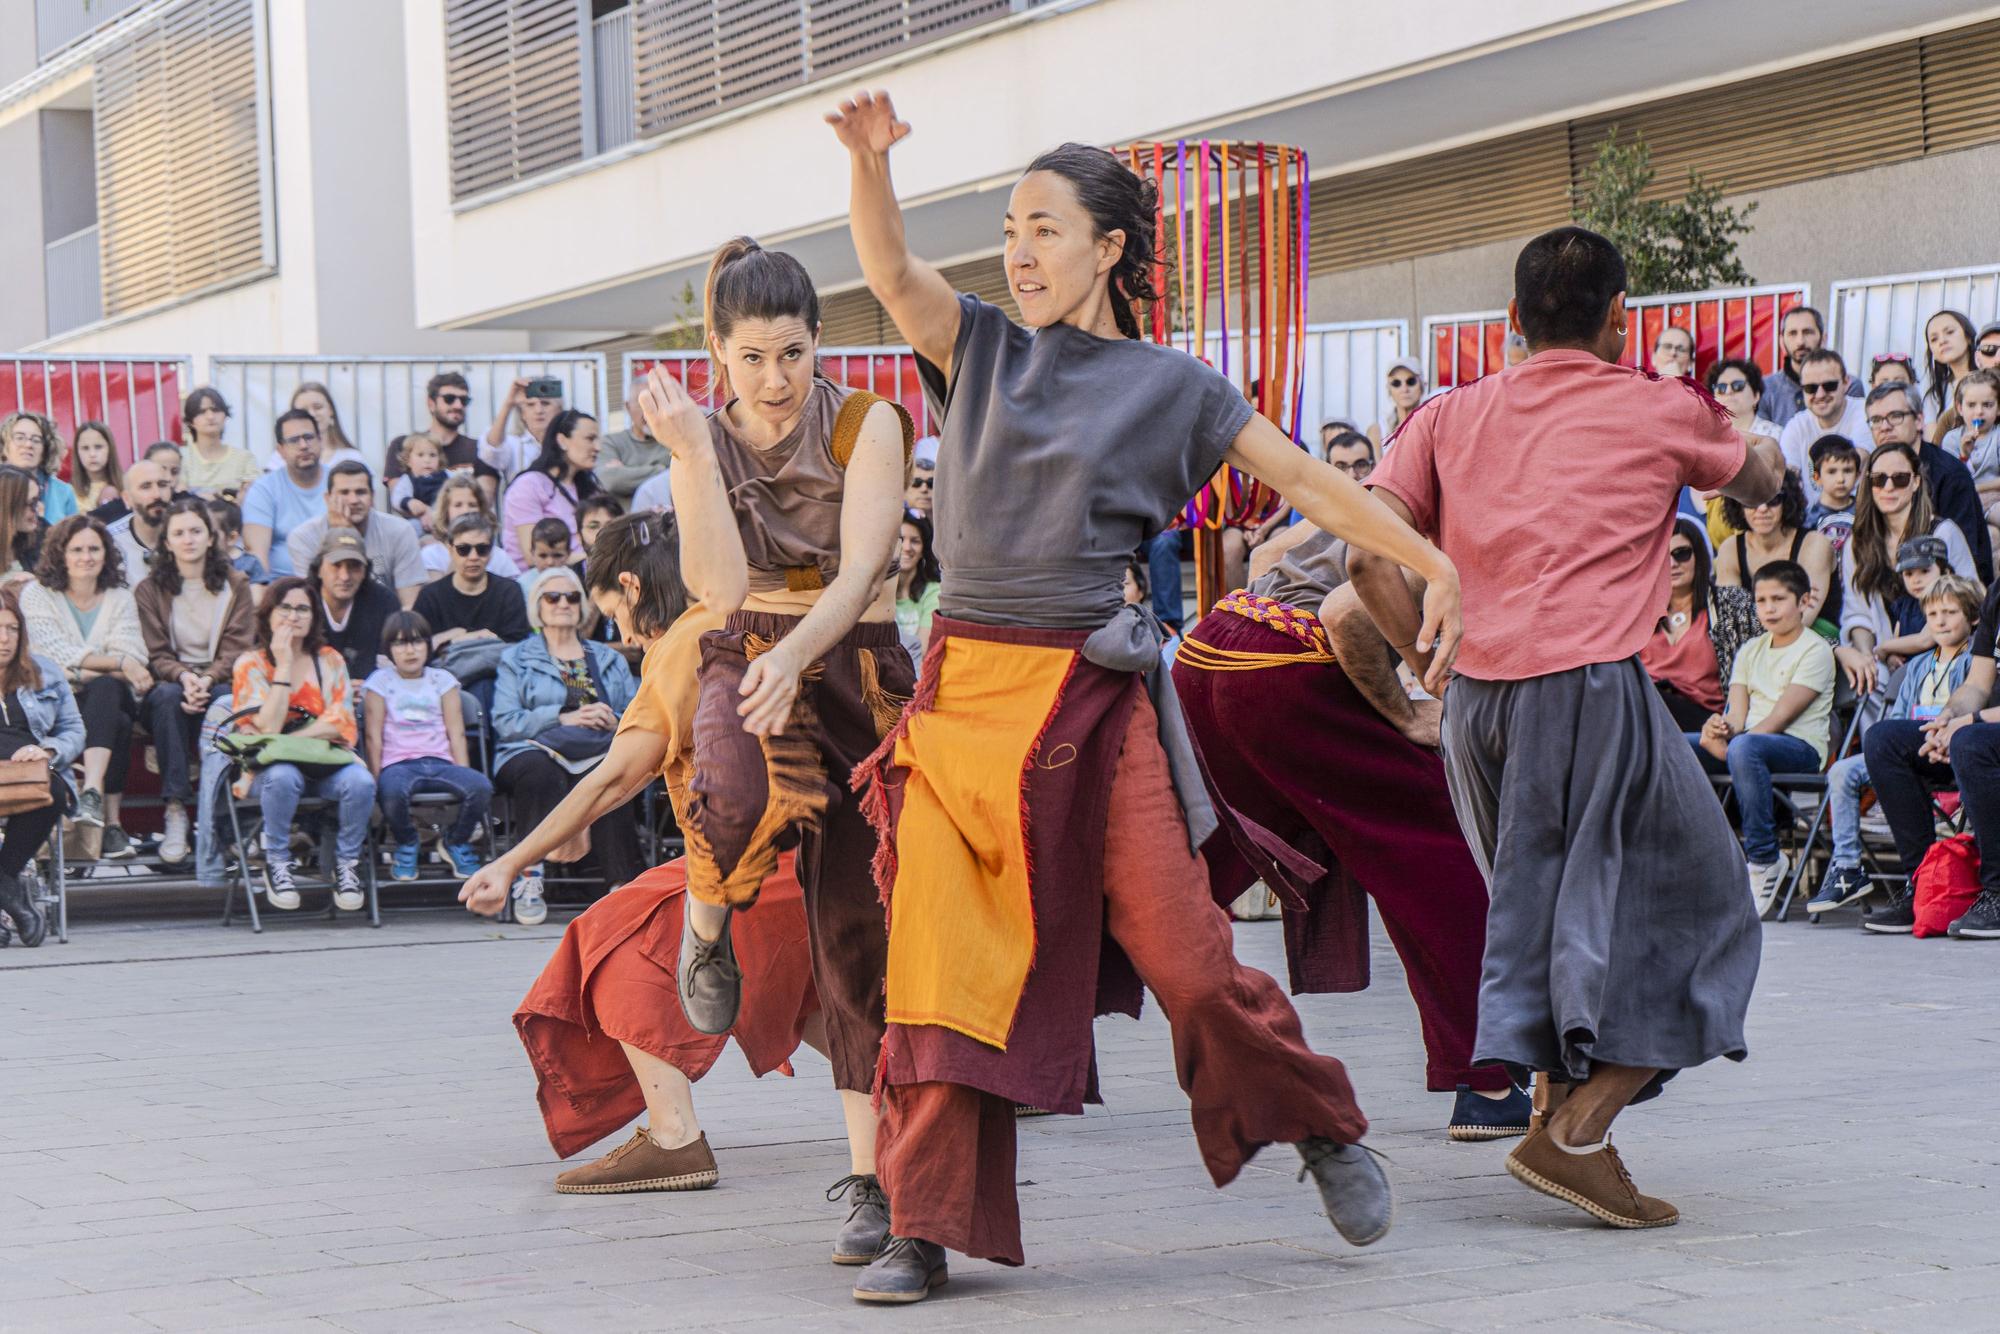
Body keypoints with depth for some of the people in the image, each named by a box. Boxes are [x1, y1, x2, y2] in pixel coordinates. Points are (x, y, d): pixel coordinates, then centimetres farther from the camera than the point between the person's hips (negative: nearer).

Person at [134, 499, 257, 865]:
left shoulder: (235, 586, 9)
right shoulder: (149, 590, 9)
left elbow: (238, 649, -1)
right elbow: (154, 654, 1)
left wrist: (208, 679, -20)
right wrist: (183, 676, -21)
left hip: (221, 682, 0)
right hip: (169, 680, 0)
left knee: (226, 700, -37)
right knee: (168, 696, -36)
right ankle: (176, 810, -43)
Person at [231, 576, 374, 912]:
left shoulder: (330, 661, 11)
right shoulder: (251, 664, 3)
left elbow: (341, 723, -2)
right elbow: (268, 727, -12)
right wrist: (284, 664, -11)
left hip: (326, 762, 2)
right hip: (270, 767, -2)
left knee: (361, 782, -30)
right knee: (283, 777, -38)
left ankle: (346, 862, -6)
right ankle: (277, 863, -15)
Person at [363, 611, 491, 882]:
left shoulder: (442, 681, 18)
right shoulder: (380, 682, 12)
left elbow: (456, 733, 10)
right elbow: (374, 737, 5)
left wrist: (463, 775, -2)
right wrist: (375, 781, -6)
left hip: (440, 762, 2)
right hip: (398, 764, -2)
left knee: (481, 787, -31)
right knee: (393, 790, -40)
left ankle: (457, 843, 1)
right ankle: (405, 844, -5)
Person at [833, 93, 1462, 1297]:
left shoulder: (1168, 385, 6)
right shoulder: (983, 351, 12)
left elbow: (1303, 479, 6)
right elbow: (891, 271, -3)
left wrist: (1432, 564, 0)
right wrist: (870, 159, -21)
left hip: (1089, 698, -2)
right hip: (963, 688, 2)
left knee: (1181, 951, -4)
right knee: (942, 959, -5)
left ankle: (1323, 1129, 21)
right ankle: (925, 1228, 1)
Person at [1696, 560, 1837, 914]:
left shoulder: (1815, 650, -2)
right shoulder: (1750, 650, 20)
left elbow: (1782, 715, -12)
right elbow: (1739, 713, 7)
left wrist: (1729, 744, -21)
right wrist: (1723, 728, -19)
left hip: (1801, 746, -7)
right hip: (1753, 738, 7)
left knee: (1745, 747, -40)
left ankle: (1764, 860, -31)